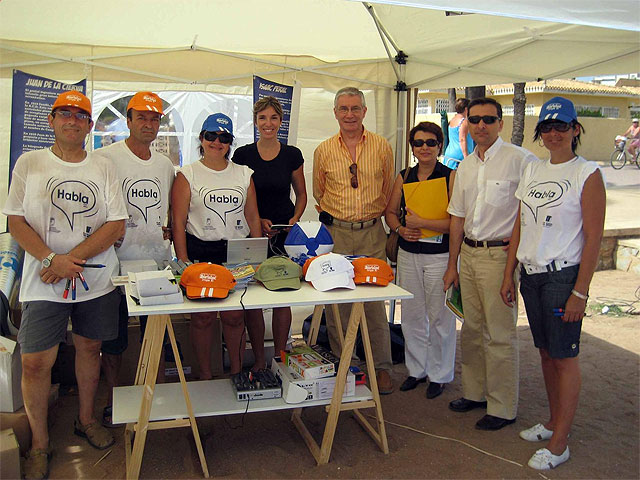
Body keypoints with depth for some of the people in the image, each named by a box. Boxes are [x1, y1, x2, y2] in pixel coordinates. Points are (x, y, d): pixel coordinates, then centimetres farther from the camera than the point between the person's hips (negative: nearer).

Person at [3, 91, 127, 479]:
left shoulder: (104, 168, 5)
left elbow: (116, 225, -2)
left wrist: (71, 259, -12)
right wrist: (50, 259, -16)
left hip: (97, 280, 2)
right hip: (43, 283, -1)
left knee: (90, 348, 13)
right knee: (36, 362, -2)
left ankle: (86, 419, 35)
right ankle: (40, 443, 17)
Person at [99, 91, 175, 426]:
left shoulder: (165, 164, 12)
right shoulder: (106, 158, -6)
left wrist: (171, 229, 6)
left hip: (158, 262, 5)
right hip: (117, 261, -4)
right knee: (113, 338, 7)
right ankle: (113, 400, 23)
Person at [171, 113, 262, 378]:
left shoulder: (243, 173, 12)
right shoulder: (188, 175, 2)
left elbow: (252, 217, 13)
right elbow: (178, 222, -2)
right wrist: (183, 261, -9)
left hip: (237, 253, 2)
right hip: (200, 252, -2)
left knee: (234, 315, 2)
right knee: (202, 317, 2)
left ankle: (236, 372, 16)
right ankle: (205, 375, 17)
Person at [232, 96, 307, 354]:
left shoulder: (292, 155, 5)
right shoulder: (242, 155, 1)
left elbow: (301, 193, 14)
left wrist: (295, 219, -3)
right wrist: (257, 220, -10)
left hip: (285, 234, 1)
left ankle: (280, 357, 15)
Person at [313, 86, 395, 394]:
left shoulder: (381, 147, 3)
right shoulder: (324, 151, 5)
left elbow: (388, 191, 12)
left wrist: (373, 215, 9)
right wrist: (335, 217, 10)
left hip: (372, 233, -1)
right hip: (335, 231, 1)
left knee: (376, 301, 1)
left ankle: (381, 368, 13)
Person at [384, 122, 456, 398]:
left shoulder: (451, 177, -7)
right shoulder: (404, 177, 8)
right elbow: (390, 211, 15)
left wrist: (422, 223, -17)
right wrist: (400, 229, -4)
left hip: (439, 255, -4)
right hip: (408, 254, 5)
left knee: (439, 316, 3)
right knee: (411, 315, 12)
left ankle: (439, 374, 21)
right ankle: (416, 369, 29)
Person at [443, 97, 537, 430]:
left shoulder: (520, 160, -9)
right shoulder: (465, 166, 13)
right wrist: (453, 264, 18)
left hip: (500, 255, -7)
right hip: (469, 254, 7)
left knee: (500, 335, 0)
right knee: (472, 330, 15)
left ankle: (503, 408, 13)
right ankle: (475, 392, 31)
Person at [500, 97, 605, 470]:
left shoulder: (587, 174, -8)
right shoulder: (532, 171, 11)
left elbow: (593, 237, -12)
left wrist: (580, 292, -15)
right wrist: (510, 275, 10)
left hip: (563, 275, -6)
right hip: (531, 274, 6)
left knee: (564, 356, 2)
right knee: (546, 353, 15)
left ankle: (559, 443, 12)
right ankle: (554, 422, 31)